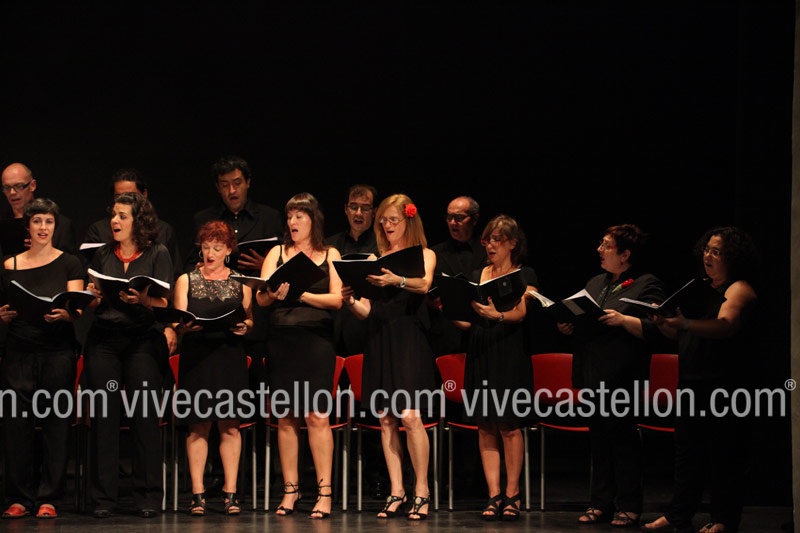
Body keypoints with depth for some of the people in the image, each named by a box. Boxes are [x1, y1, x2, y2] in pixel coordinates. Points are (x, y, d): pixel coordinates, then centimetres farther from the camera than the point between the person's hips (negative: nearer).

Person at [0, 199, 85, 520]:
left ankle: (48, 499, 2)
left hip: (58, 352, -2)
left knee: (56, 424, -3)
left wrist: (64, 314, -22)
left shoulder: (68, 264, 7)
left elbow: (77, 311, -1)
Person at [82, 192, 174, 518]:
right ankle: (104, 497, 2)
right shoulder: (102, 256, 15)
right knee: (104, 417, -2)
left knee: (144, 417, -5)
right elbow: (91, 304, 15)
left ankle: (148, 497, 0)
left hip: (142, 341, -3)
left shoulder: (157, 255, 5)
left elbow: (163, 303, -2)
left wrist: (142, 299, -21)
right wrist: (92, 296, -7)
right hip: (103, 340, 3)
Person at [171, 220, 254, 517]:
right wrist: (187, 325, -20)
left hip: (230, 358, 1)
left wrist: (244, 326, -12)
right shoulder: (186, 281, 8)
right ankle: (198, 493, 1)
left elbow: (250, 320, 10)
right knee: (198, 426, -2)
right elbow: (178, 323, 1)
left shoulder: (240, 282, 11)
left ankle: (230, 492, 3)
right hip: (196, 357, -1)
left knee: (229, 425, 0)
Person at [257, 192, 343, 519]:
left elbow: (336, 299, -2)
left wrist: (302, 294, -15)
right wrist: (275, 293, -21)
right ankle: (290, 490, 10)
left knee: (317, 416, -8)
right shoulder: (277, 253, 11)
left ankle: (324, 492, -7)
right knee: (286, 418, 3)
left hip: (316, 341, -2)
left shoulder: (329, 255, 8)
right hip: (281, 341, 2)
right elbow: (261, 298, 1)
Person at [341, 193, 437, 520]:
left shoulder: (424, 255, 6)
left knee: (409, 416, -14)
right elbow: (367, 310, 12)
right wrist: (349, 302, -10)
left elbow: (424, 285, -16)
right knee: (386, 418, 2)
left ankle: (421, 490, -5)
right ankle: (396, 492, 6)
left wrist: (397, 280, -36)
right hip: (378, 340, 5)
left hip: (409, 339, -4)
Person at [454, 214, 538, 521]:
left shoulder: (525, 276, 3)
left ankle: (512, 494, 0)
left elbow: (520, 311, -13)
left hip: (510, 356, -4)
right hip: (480, 354, 4)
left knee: (509, 426, -6)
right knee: (485, 427, 1)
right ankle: (494, 495, 2)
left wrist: (497, 314, -33)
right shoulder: (476, 277, 16)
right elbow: (467, 322, 13)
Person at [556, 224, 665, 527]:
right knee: (598, 438, 8)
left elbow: (651, 327, -12)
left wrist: (623, 320, -25)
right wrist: (568, 326, 2)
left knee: (622, 437, -5)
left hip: (620, 375, -7)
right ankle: (601, 503, 14)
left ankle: (628, 507, 1)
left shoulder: (647, 284, -2)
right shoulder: (595, 283, 21)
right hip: (592, 375, 7)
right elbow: (580, 322, 23)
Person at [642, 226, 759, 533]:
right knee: (686, 450, 8)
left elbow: (726, 325, -25)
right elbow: (678, 334, 18)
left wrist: (686, 324, -39)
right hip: (691, 382, 8)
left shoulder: (739, 289, -6)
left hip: (723, 385, -8)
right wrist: (664, 322, -4)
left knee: (722, 454, -5)